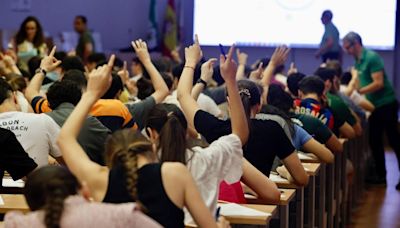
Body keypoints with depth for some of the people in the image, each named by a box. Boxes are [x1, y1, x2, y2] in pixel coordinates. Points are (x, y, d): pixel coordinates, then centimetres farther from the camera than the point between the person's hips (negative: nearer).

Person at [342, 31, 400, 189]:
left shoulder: (372, 57, -18)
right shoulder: (358, 61, 6)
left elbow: (379, 83, -24)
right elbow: (360, 82, 14)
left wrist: (359, 91, -24)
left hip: (386, 104, -9)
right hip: (374, 105, 9)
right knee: (375, 141, 11)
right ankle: (381, 175, 19)